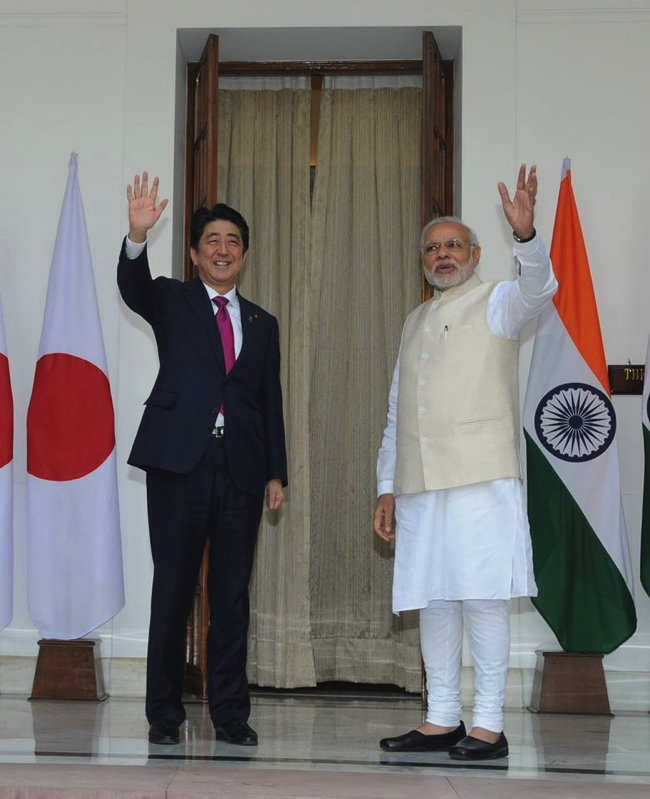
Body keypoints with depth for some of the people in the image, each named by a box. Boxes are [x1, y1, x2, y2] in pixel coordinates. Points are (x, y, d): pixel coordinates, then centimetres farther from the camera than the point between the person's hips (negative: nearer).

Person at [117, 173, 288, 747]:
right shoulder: (172, 301, 11)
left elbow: (271, 402, 16)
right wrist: (138, 236, -31)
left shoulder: (263, 324, 18)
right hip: (180, 461, -2)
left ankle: (230, 711, 11)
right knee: (173, 589, 0)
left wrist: (277, 472, 9)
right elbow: (133, 286, -12)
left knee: (232, 593, 4)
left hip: (242, 467, 3)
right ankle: (164, 712, 8)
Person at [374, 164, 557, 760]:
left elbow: (539, 288, -18)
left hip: (481, 476, -6)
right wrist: (387, 486, 17)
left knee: (482, 597, -7)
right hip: (418, 484, 6)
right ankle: (442, 720, 15)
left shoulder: (497, 302, 6)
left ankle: (490, 725, -1)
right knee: (433, 599, 7)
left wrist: (526, 234, -37)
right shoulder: (414, 322, 23)